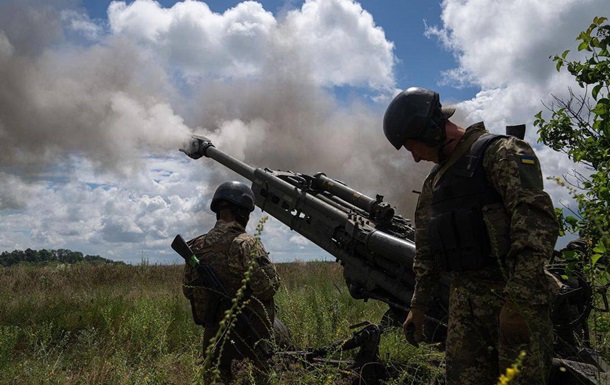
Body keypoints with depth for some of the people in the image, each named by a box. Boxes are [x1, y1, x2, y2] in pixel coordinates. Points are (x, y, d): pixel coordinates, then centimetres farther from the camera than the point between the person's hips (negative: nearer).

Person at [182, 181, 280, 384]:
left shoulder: (197, 246, 3)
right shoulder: (246, 244, -17)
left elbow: (188, 291, 11)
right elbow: (267, 287, -19)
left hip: (213, 336, 6)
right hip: (247, 337, -6)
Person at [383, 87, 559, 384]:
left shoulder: (501, 153, -5)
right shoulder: (434, 181, 20)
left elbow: (536, 222, -17)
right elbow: (426, 251, 23)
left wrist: (519, 300, -24)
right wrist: (418, 306, 21)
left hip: (513, 295, -6)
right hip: (462, 301, 7)